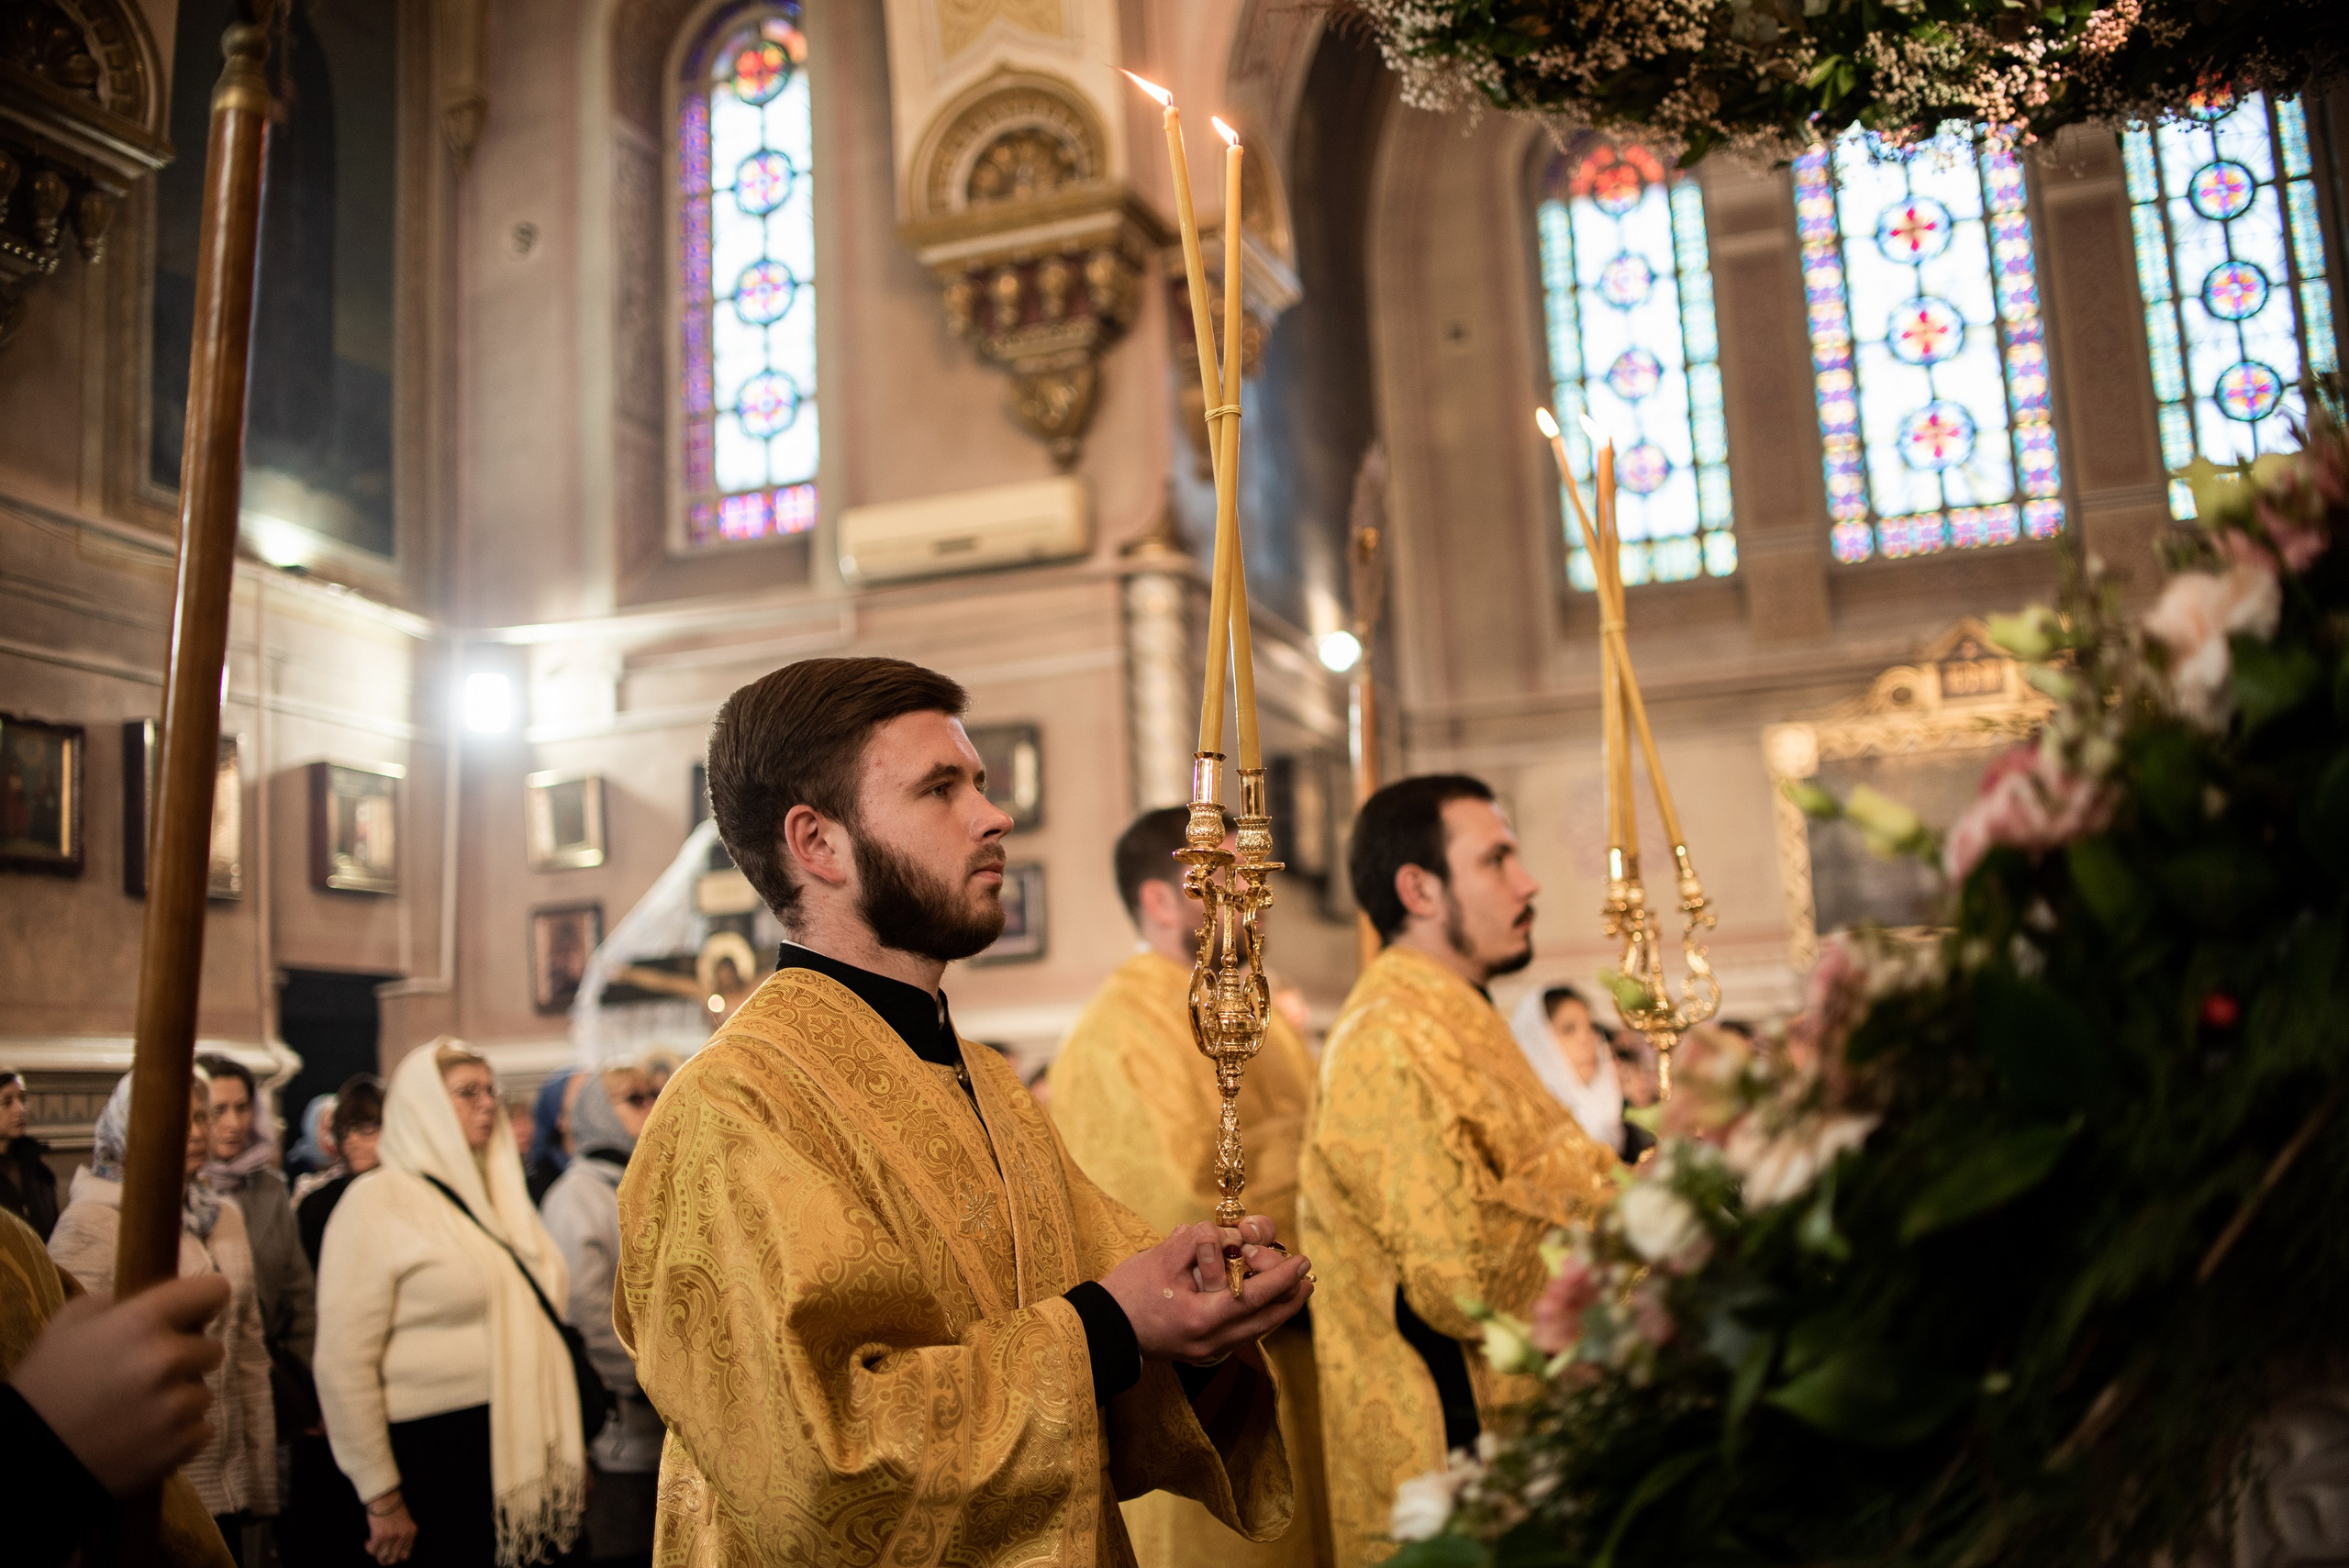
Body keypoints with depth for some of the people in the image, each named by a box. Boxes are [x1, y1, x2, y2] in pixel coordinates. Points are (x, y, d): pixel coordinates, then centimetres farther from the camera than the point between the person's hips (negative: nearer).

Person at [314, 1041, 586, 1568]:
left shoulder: (500, 1191, 14)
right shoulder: (376, 1202, -7)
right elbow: (345, 1365, -11)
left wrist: (572, 1443, 15)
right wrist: (380, 1496, -12)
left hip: (527, 1441, 6)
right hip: (442, 1453, -6)